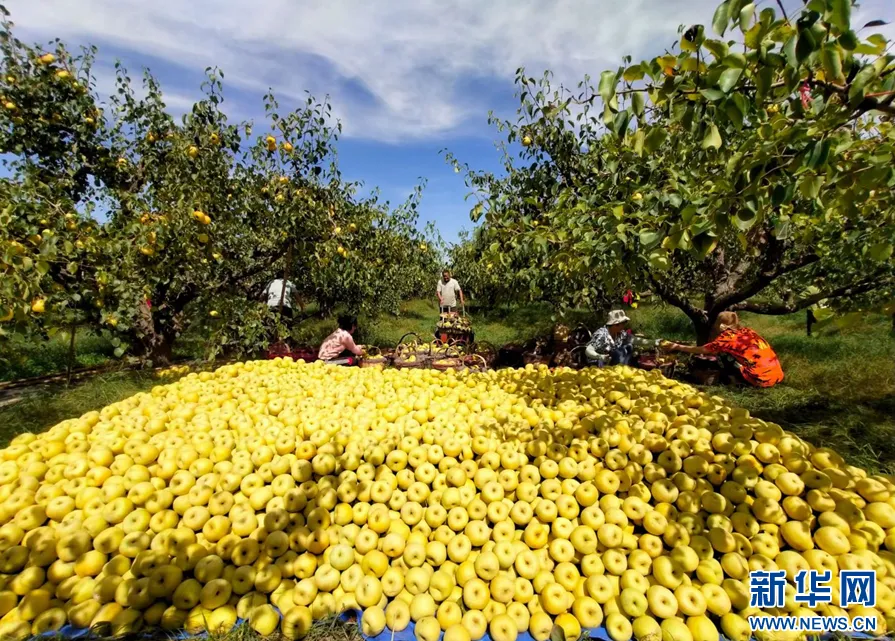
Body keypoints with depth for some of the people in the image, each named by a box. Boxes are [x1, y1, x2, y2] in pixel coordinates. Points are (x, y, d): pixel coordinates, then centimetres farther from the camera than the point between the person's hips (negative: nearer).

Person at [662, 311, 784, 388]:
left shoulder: (728, 336, -4)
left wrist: (677, 347, 13)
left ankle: (736, 380, 6)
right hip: (777, 376, 7)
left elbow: (701, 350, 3)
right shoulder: (747, 331, 15)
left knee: (724, 353, 2)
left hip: (760, 379, -7)